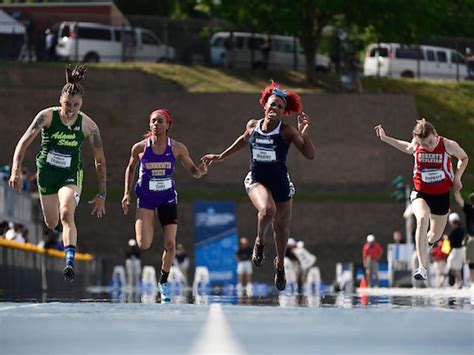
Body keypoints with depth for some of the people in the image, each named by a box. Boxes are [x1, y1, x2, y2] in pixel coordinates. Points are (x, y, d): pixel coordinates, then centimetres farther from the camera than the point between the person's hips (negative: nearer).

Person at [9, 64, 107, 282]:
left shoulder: (88, 125, -12)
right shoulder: (47, 116, -14)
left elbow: (100, 161, -4)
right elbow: (24, 142, -14)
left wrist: (101, 196, -4)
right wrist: (16, 170, -29)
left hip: (71, 175, -2)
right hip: (46, 173, 2)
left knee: (66, 214, -28)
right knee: (51, 223, 12)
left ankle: (70, 261, -38)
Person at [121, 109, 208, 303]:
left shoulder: (177, 148, -8)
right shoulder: (140, 148, -9)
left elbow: (193, 170, 1)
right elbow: (130, 168, 10)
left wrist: (201, 171, -22)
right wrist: (127, 193, 4)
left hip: (168, 198, 1)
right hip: (146, 198, -1)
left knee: (170, 244, -2)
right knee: (143, 245, -16)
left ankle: (164, 282, 21)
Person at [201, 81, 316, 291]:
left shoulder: (287, 131, -13)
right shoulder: (252, 126, -3)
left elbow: (310, 155, -18)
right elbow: (244, 140, 21)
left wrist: (304, 133, -31)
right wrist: (221, 157, 24)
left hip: (280, 184, 0)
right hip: (256, 180, 0)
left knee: (281, 227, 13)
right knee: (267, 209, -32)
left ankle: (280, 264, 42)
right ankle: (260, 242, -1)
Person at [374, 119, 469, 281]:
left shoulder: (448, 145, -16)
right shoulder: (415, 146, -11)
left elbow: (464, 158, 4)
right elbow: (408, 148, 15)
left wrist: (457, 177, -9)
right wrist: (385, 138, 12)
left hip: (441, 195, 1)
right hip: (420, 193, -1)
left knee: (435, 235, 13)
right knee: (422, 218, -33)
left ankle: (428, 242, 57)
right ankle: (422, 268, -37)